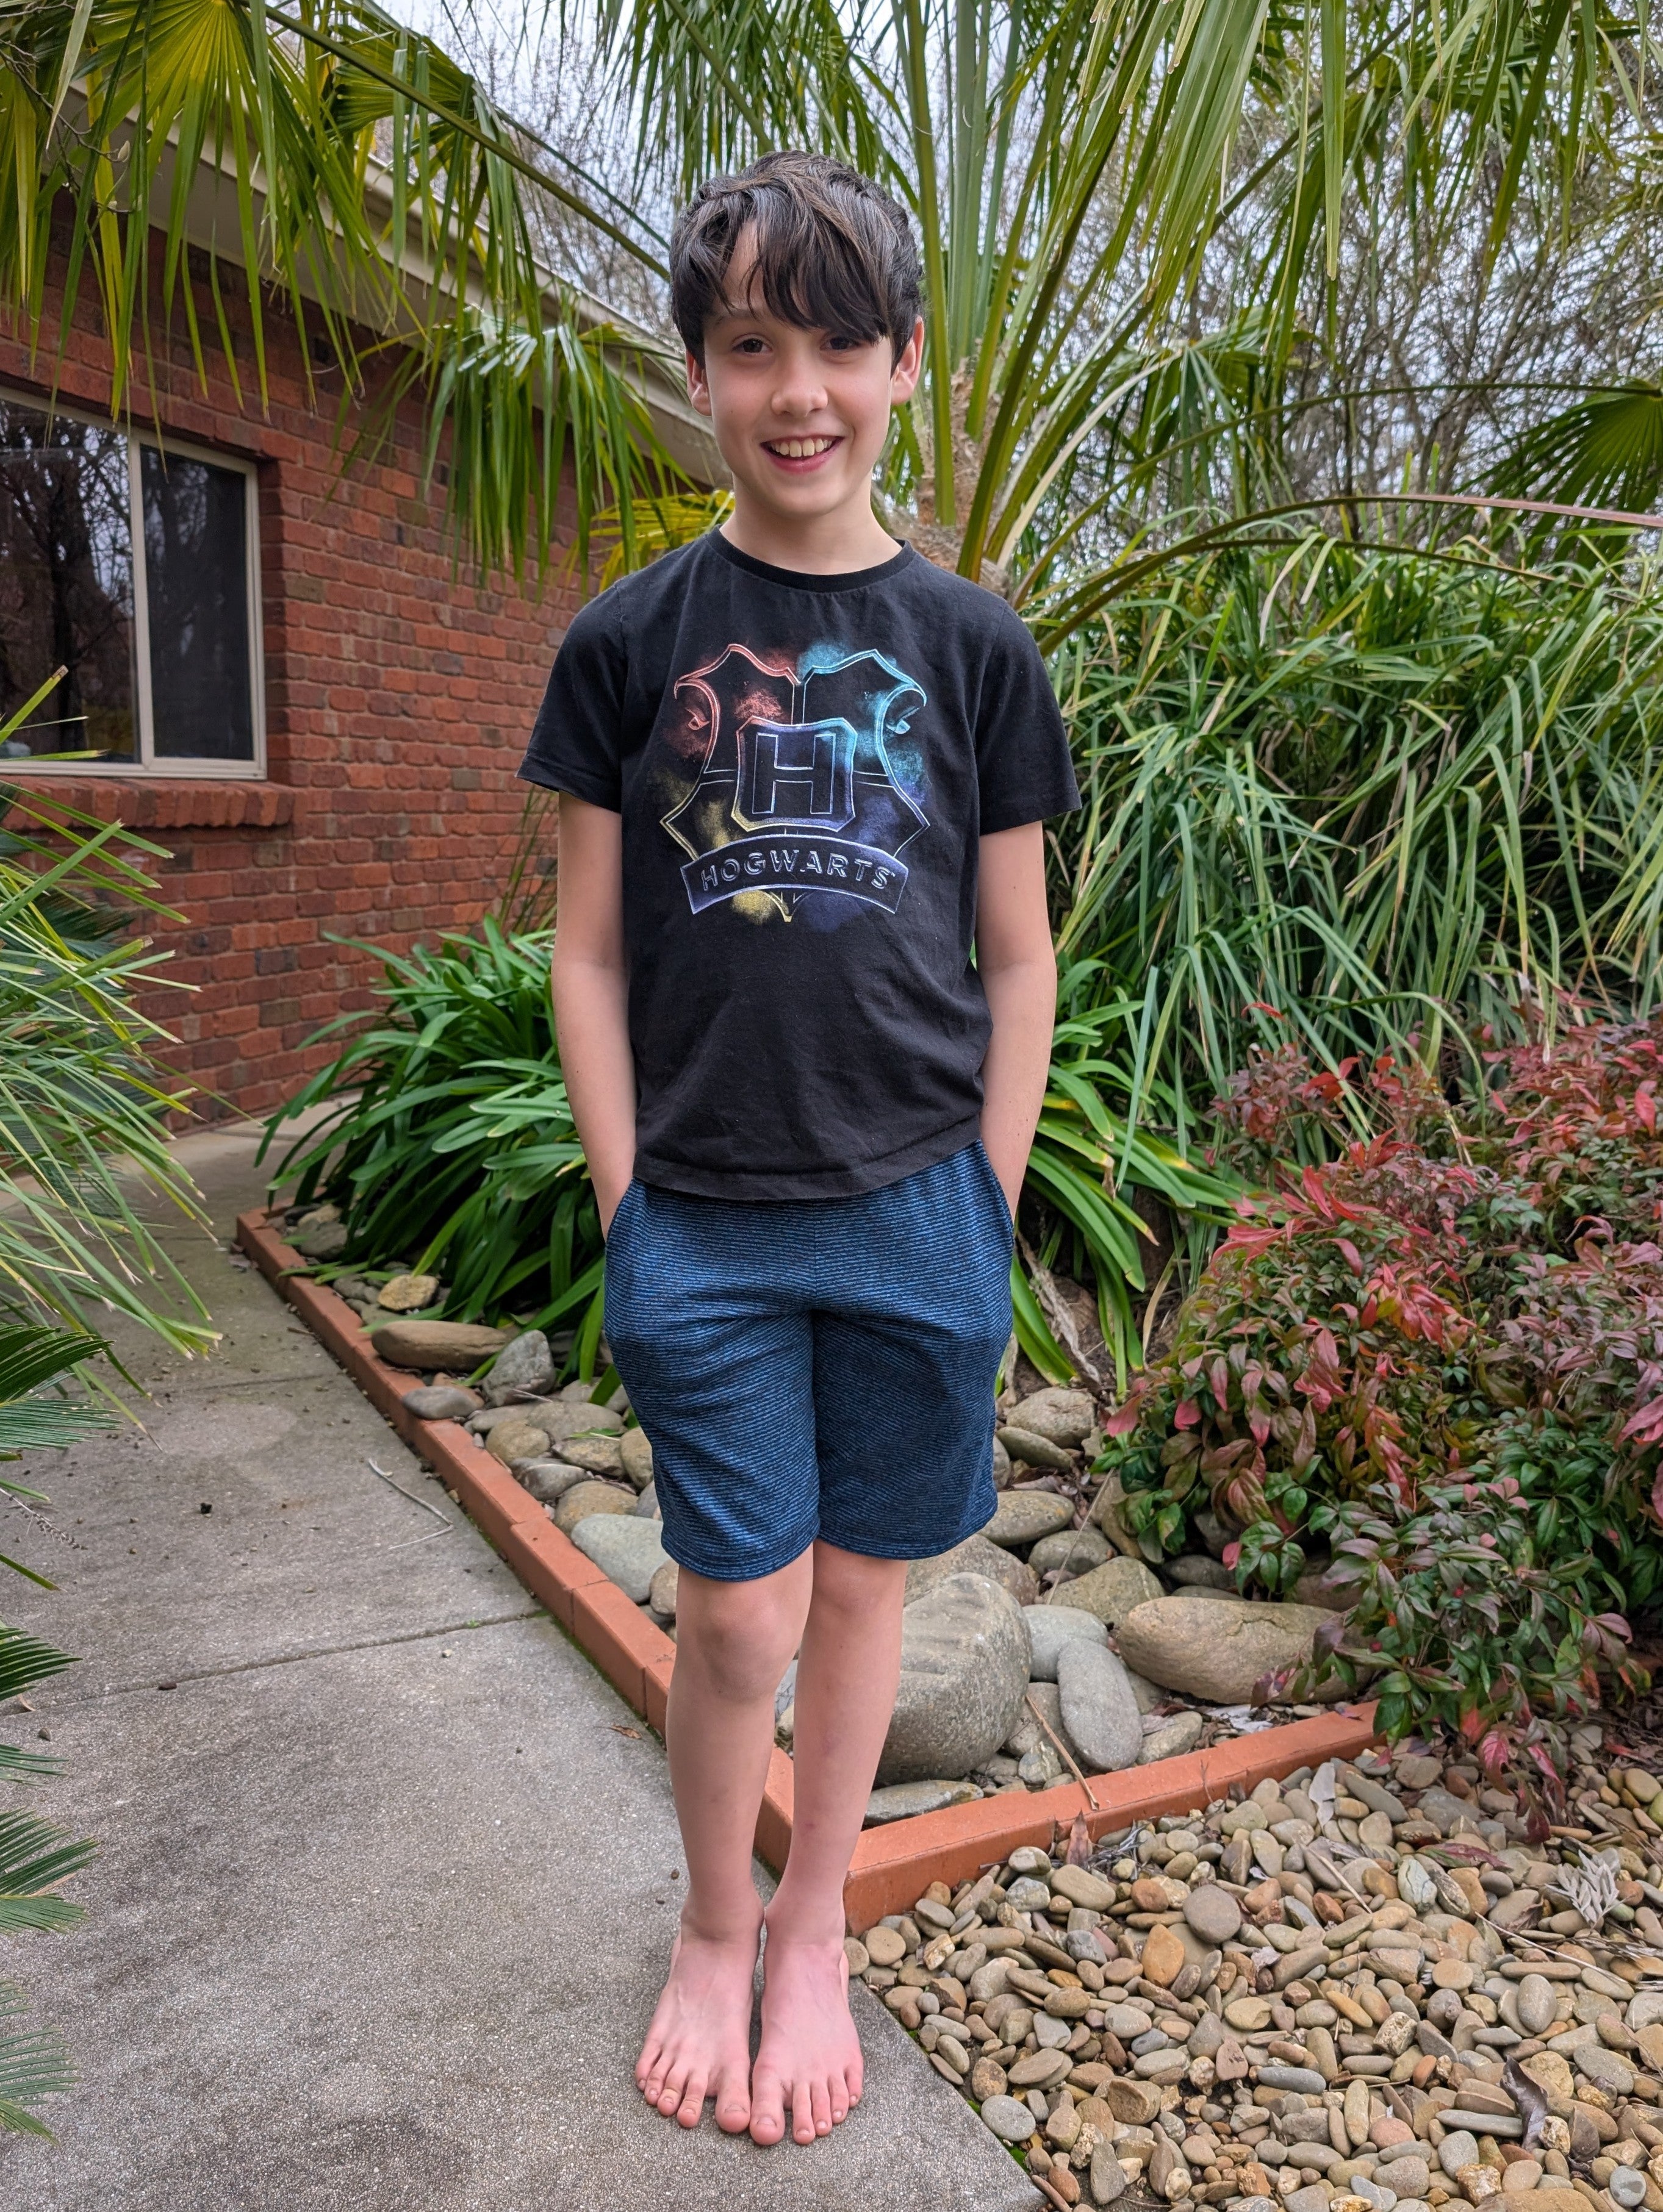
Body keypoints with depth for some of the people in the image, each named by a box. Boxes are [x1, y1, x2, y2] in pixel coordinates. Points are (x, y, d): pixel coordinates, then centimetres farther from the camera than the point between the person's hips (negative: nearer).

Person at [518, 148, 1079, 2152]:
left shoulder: (973, 647, 3)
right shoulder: (628, 644, 1)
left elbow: (1015, 959, 5)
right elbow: (591, 955, 2)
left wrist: (986, 1209, 1)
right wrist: (627, 1208, -3)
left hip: (917, 1213, 1)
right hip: (701, 1221, -1)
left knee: (859, 1586, 13)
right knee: (736, 1613, 6)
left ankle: (811, 1932, 36)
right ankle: (713, 1926, 34)